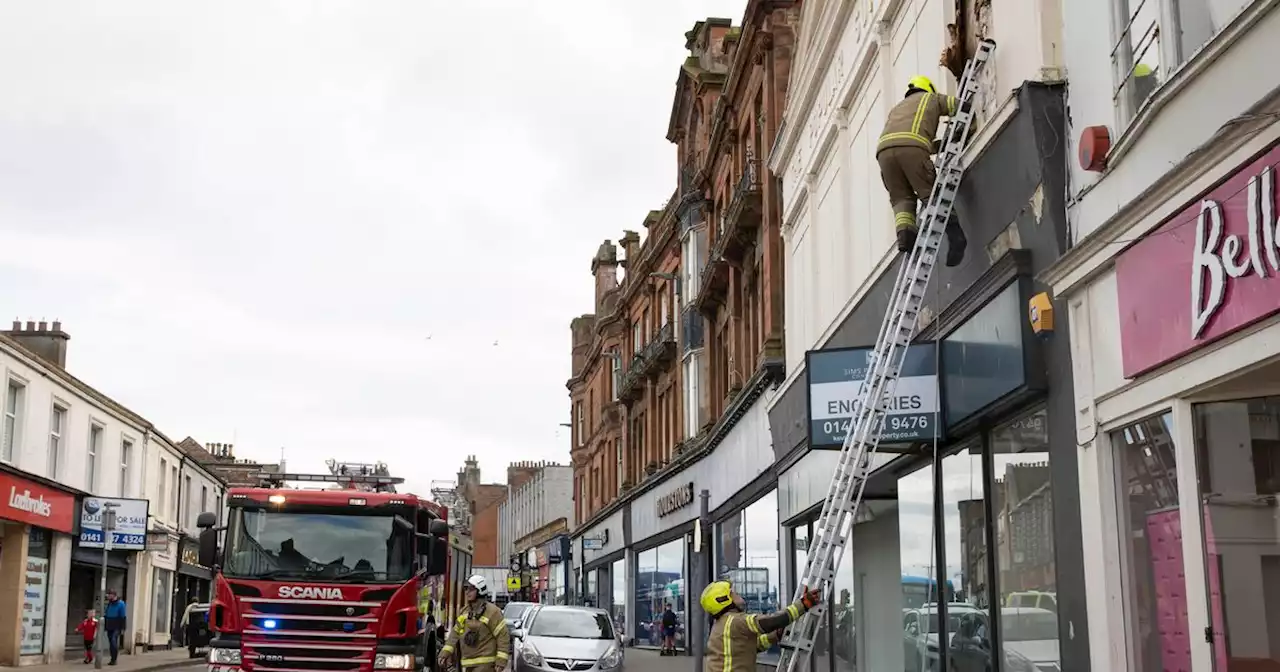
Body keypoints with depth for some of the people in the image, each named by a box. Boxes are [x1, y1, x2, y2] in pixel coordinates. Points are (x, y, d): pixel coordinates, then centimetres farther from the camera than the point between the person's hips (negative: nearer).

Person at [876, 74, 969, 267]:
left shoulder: (896, 108, 45)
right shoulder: (931, 98, 32)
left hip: (884, 149, 3)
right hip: (911, 146, -3)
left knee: (902, 197, 9)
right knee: (931, 193, 0)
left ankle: (905, 231, -17)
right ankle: (952, 229, -20)